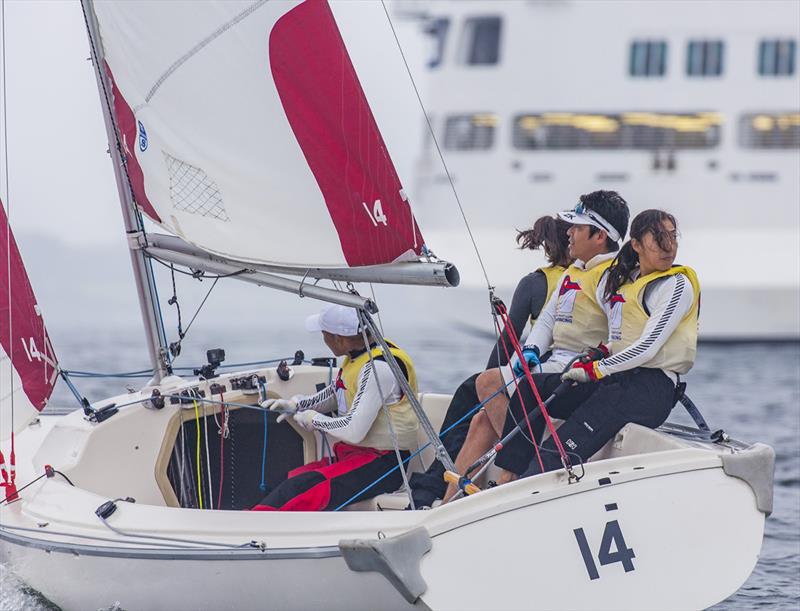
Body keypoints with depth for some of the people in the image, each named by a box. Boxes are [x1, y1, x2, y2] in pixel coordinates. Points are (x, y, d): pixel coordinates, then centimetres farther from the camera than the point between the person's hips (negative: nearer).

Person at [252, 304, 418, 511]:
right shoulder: (358, 355, 8)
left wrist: (313, 419, -8)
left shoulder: (377, 368, -21)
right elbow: (335, 393, 26)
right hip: (352, 454, 9)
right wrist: (295, 405, 12)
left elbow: (353, 431, -24)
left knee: (306, 487, -28)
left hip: (383, 463, -9)